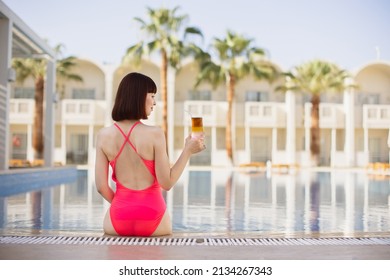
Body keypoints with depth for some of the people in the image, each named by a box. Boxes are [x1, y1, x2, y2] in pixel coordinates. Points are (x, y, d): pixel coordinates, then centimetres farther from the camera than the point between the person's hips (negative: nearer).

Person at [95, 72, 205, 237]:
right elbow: (167, 183, -10)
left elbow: (101, 186, -3)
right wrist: (187, 151, -3)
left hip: (118, 220, 2)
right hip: (152, 219, -1)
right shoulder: (154, 134, -15)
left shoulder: (104, 135, -5)